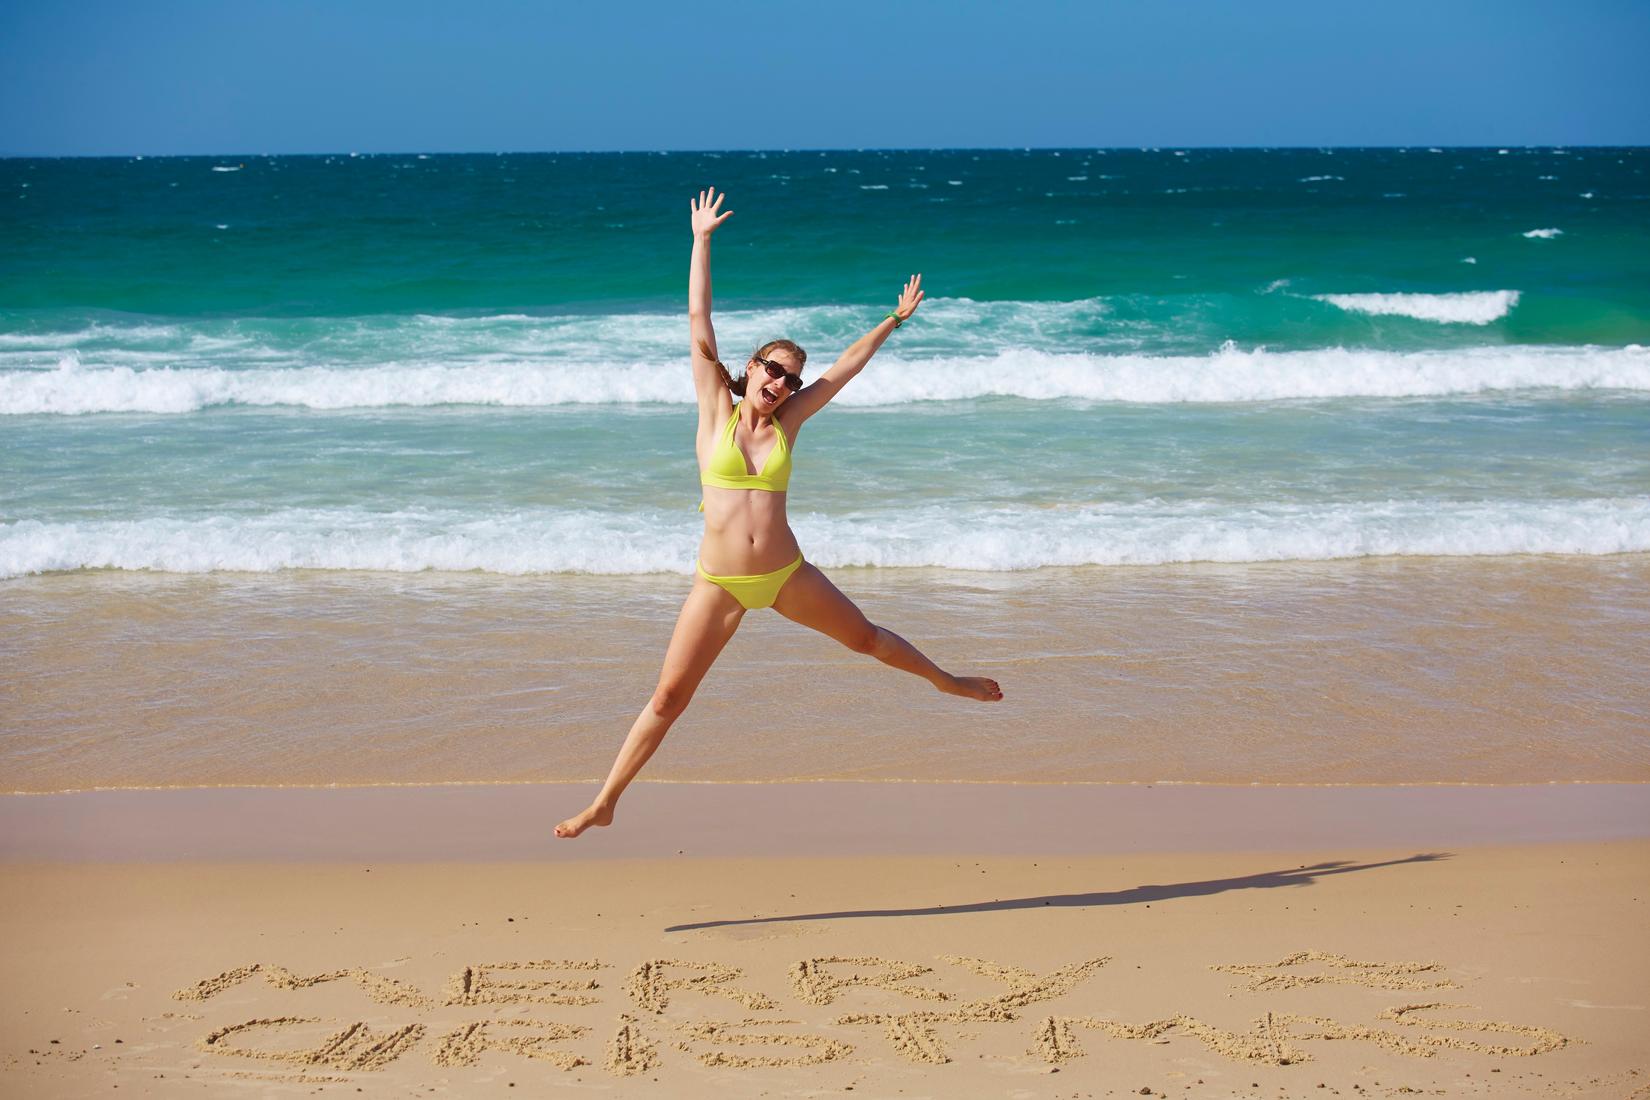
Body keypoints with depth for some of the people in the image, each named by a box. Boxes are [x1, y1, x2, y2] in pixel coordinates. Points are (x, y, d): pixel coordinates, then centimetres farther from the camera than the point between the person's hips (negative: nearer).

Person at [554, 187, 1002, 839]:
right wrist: (701, 240, -5)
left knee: (865, 637, 22)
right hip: (719, 585, -2)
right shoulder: (716, 411, -1)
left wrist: (895, 320, 19)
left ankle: (947, 680, 48)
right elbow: (698, 327, -4)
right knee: (668, 698, -2)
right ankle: (603, 804, 6)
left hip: (786, 575, 2)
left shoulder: (787, 422, 5)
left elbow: (845, 367, 13)